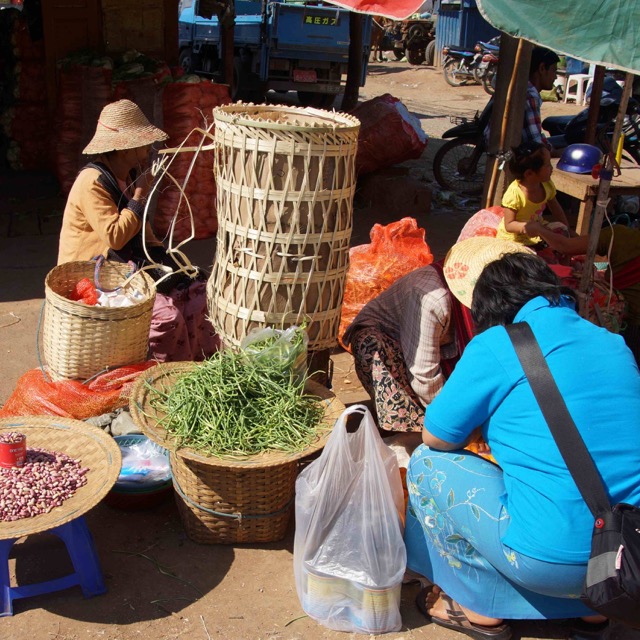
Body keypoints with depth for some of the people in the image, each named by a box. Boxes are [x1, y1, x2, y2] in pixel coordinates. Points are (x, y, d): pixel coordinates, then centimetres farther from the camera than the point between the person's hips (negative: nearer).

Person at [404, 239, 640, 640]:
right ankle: (588, 602, 26)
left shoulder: (495, 346, -8)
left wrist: (486, 423, 19)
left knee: (429, 463, 9)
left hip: (555, 559, -7)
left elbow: (436, 437, -1)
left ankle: (480, 607, 18)